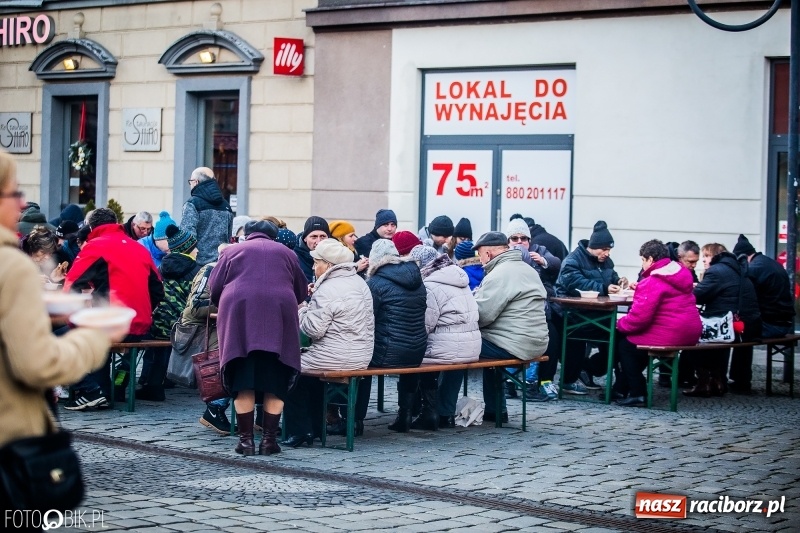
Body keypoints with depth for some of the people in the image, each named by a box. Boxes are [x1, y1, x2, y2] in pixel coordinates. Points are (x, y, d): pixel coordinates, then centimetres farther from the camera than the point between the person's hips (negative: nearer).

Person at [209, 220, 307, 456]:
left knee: (243, 382, 2)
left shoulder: (232, 251, 20)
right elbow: (301, 290, 22)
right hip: (279, 316, 1)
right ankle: (269, 439, 1)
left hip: (239, 313, 0)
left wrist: (223, 307, 31)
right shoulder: (286, 253, 24)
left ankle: (246, 439, 1)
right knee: (275, 382, 4)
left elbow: (214, 287, 13)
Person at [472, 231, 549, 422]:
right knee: (485, 338, 32)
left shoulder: (499, 275, -15)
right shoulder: (527, 270, 16)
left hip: (513, 347, -10)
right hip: (536, 343, 10)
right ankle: (495, 411, 31)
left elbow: (481, 315, -18)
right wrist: (479, 297, 17)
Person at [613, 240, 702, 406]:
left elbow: (640, 317, -22)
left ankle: (637, 393, 10)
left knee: (624, 344, 10)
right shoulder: (680, 273, 11)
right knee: (633, 340, 27)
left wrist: (620, 324, -4)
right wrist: (639, 290, 23)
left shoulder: (652, 283, -18)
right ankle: (622, 388, 31)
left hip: (670, 336, -10)